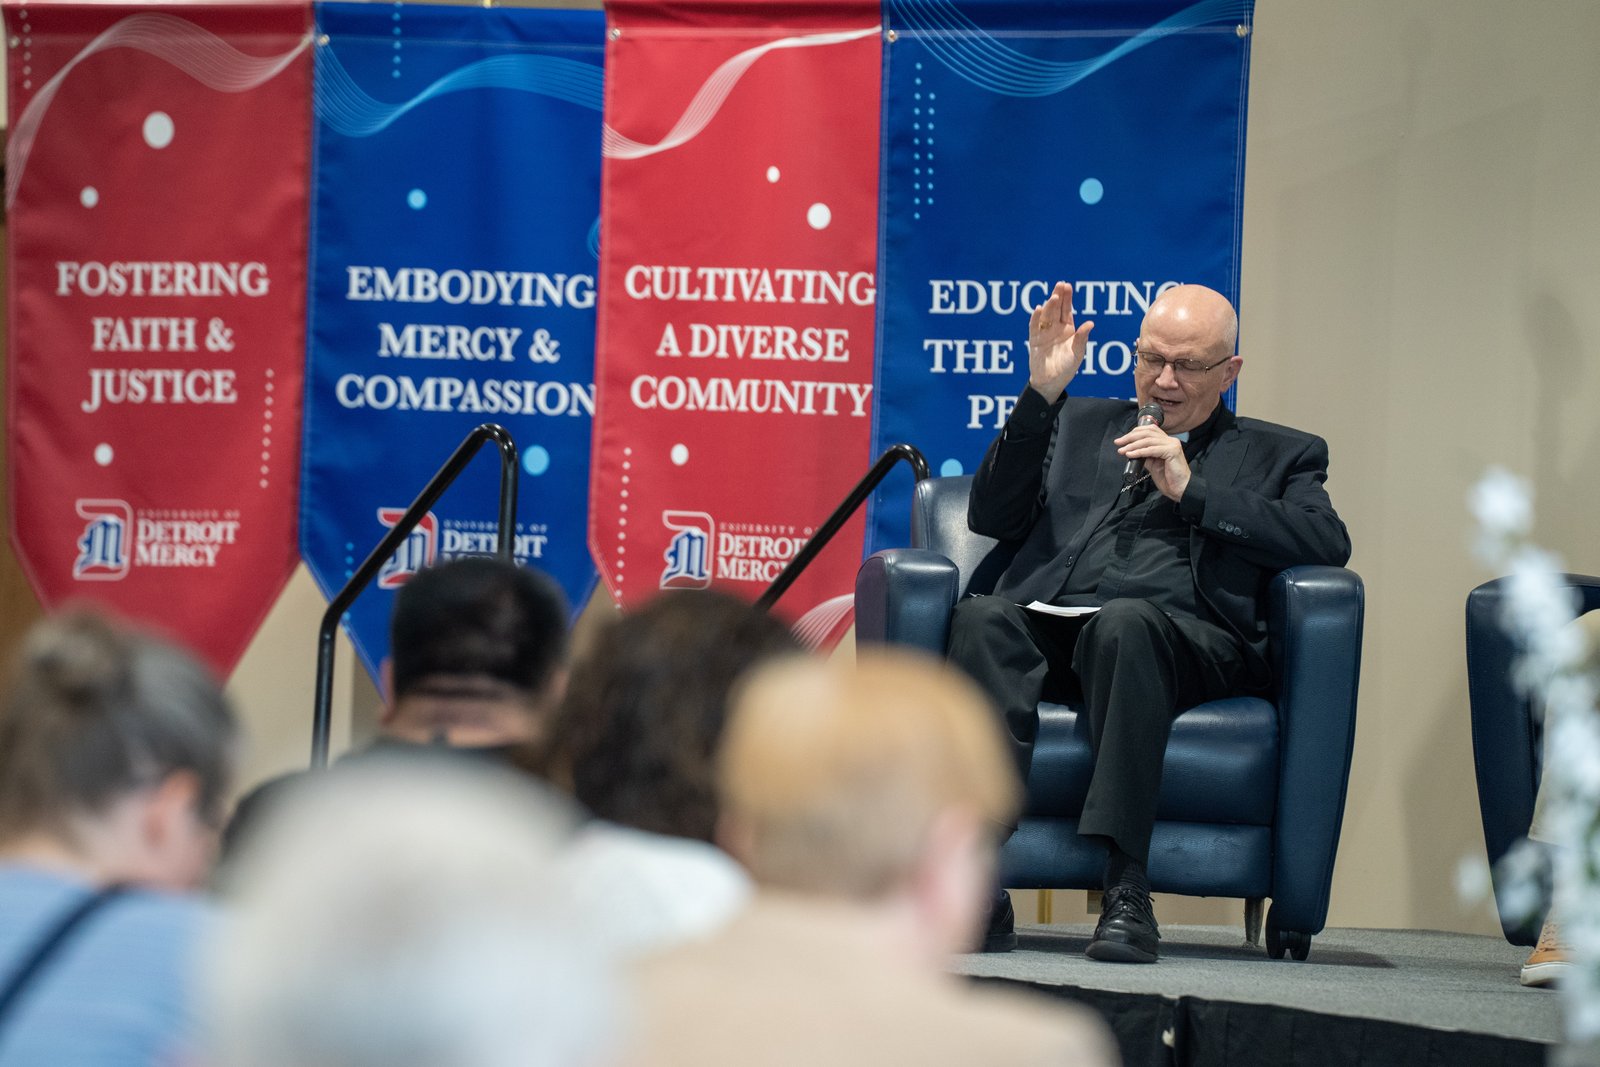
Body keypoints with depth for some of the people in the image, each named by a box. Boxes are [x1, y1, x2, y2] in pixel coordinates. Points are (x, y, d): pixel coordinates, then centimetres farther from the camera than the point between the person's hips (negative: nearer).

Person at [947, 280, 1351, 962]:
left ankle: (1126, 892, -44)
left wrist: (1191, 489, 0)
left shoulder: (1278, 455, 25)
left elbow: (1327, 544, 4)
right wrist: (1042, 394, 10)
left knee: (1124, 621, -39)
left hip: (1187, 638, -3)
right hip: (1051, 626, 3)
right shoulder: (1081, 425, 33)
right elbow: (993, 518, 20)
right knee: (981, 617, -33)